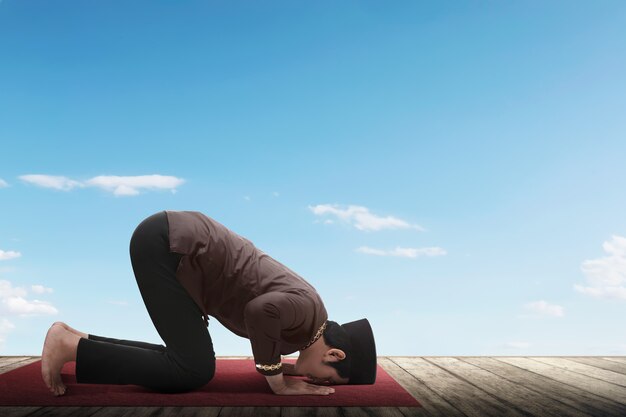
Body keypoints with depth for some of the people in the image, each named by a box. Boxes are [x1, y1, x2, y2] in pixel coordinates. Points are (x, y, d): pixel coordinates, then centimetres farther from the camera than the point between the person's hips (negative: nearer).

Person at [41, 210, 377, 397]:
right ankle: (71, 346, -1)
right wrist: (279, 383, -19)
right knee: (194, 370, -8)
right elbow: (262, 310, -36)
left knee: (184, 361, 10)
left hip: (172, 244, 9)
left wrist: (288, 368, 9)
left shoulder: (308, 326, 10)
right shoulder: (308, 312, -16)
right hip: (166, 243, -9)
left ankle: (76, 340, 16)